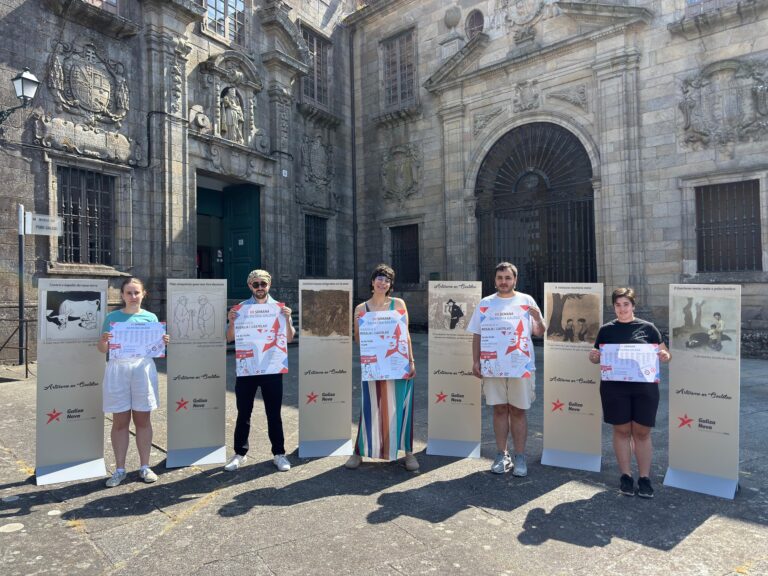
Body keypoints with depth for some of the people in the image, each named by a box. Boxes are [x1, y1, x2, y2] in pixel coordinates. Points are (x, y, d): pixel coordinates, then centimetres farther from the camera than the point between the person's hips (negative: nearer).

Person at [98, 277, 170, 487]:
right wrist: (103, 340, -14)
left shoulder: (150, 317, 8)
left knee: (143, 420, 6)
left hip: (143, 369, 1)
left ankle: (145, 466, 17)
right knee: (120, 421, 5)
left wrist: (163, 342, -10)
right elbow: (103, 349, 8)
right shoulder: (113, 317, 6)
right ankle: (120, 469, 16)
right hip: (118, 369, 0)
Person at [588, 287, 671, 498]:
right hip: (614, 387, 0)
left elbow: (664, 353, 8)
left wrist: (665, 355, -15)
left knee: (642, 432, 6)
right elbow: (597, 357, 9)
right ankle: (626, 476, 20)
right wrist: (593, 356, -13)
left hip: (644, 387, 0)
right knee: (621, 431, 8)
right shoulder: (606, 330, 5)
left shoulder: (647, 328, 3)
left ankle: (645, 478, 18)